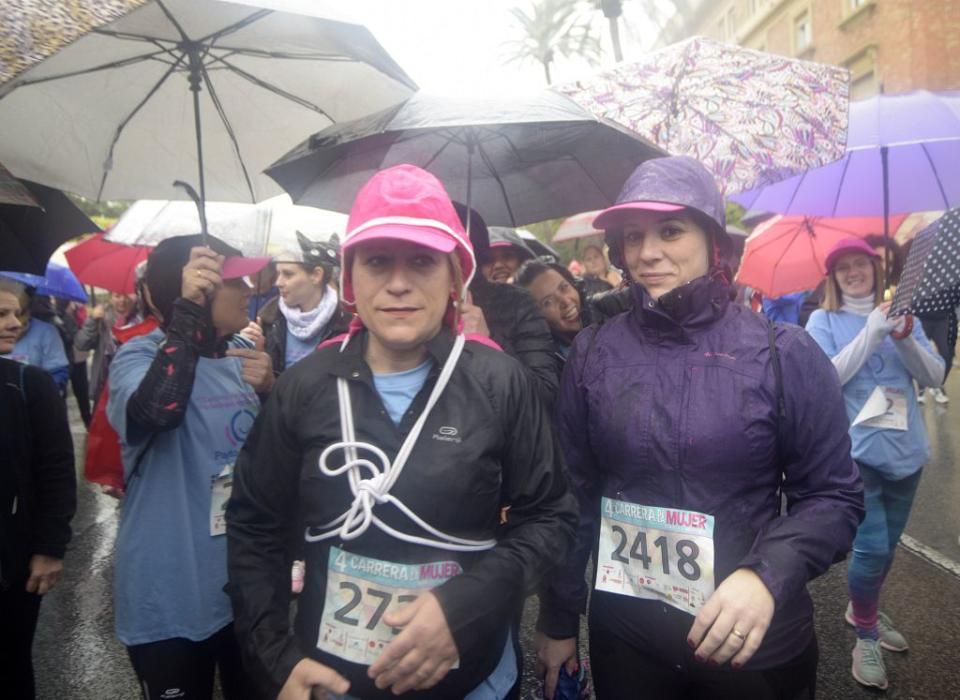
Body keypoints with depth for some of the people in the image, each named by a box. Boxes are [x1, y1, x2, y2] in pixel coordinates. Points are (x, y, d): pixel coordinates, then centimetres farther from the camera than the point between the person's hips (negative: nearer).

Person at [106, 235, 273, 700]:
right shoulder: (140, 355, -13)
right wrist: (189, 310, -35)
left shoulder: (243, 353, 3)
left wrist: (270, 389, -11)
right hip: (170, 597, -5)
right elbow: (157, 410, -37)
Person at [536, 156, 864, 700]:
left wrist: (768, 574, -23)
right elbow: (574, 494, 1)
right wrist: (558, 620, 5)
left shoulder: (785, 354, -10)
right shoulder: (593, 355, -4)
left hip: (757, 643, -1)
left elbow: (835, 495, -6)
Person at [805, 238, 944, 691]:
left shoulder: (897, 313, 9)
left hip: (905, 450, 5)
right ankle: (866, 638, 11)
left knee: (887, 545, 16)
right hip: (856, 451, -5)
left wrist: (905, 339, -15)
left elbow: (934, 377, 2)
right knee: (872, 546, -9)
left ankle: (861, 610, 39)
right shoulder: (823, 320, -2)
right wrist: (871, 333, -19)